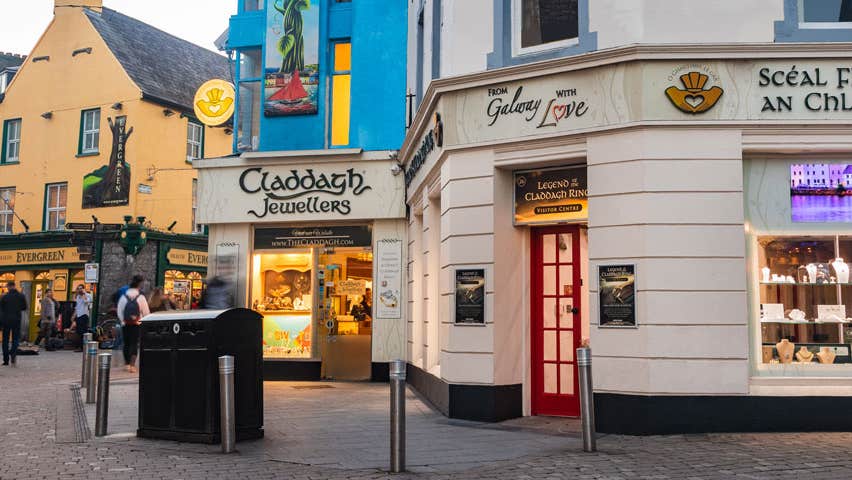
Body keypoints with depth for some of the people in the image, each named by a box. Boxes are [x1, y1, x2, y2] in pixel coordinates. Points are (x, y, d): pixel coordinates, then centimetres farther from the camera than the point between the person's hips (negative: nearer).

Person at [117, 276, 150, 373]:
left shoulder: (123, 297, -2)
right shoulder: (141, 297, -9)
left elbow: (119, 312, 0)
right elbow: (146, 312, -8)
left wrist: (123, 321, 9)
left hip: (126, 324, 3)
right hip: (137, 324, -3)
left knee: (126, 343, 15)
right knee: (134, 344, 0)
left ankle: (127, 364, 25)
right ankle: (132, 365, -8)